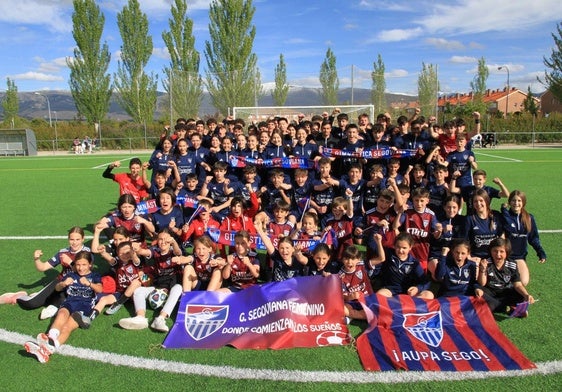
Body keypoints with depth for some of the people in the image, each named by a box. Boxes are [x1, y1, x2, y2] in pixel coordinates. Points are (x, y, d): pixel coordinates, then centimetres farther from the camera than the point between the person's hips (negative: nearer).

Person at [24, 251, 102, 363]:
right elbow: (57, 288, 16)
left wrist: (88, 283, -25)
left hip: (85, 304, -3)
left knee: (67, 327, -30)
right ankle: (50, 338, -62)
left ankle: (50, 348, -57)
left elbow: (99, 289, -5)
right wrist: (63, 283, -8)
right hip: (70, 301, 3)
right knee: (62, 314, -36)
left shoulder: (94, 276, 14)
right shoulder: (70, 275, 23)